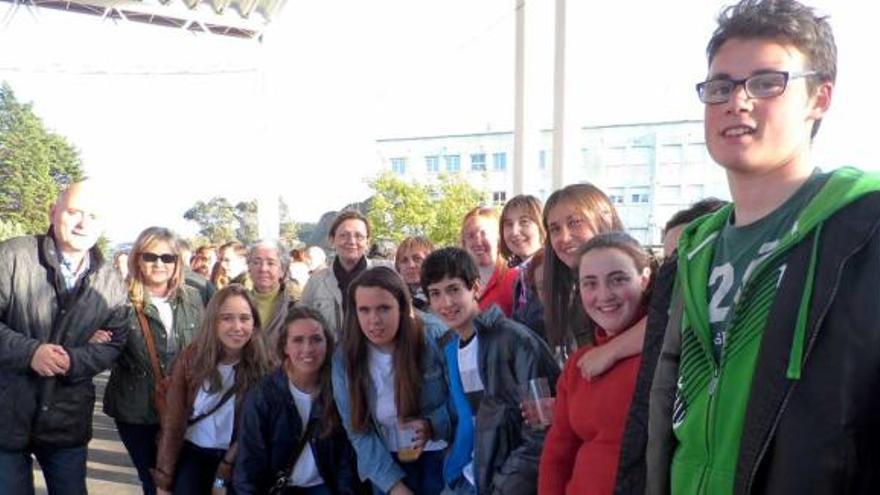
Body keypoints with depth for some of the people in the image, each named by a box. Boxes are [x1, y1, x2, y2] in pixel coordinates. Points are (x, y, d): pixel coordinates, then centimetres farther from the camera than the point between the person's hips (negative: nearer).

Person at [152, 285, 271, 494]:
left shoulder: (262, 366, -15)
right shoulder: (191, 357, -11)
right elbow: (172, 421, -7)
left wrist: (223, 475, -11)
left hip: (238, 460, 0)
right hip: (192, 452, 1)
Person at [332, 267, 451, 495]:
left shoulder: (434, 341, -17)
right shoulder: (345, 358, -9)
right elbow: (358, 430, -7)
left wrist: (432, 425, -26)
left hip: (439, 455, -1)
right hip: (388, 462, 2)